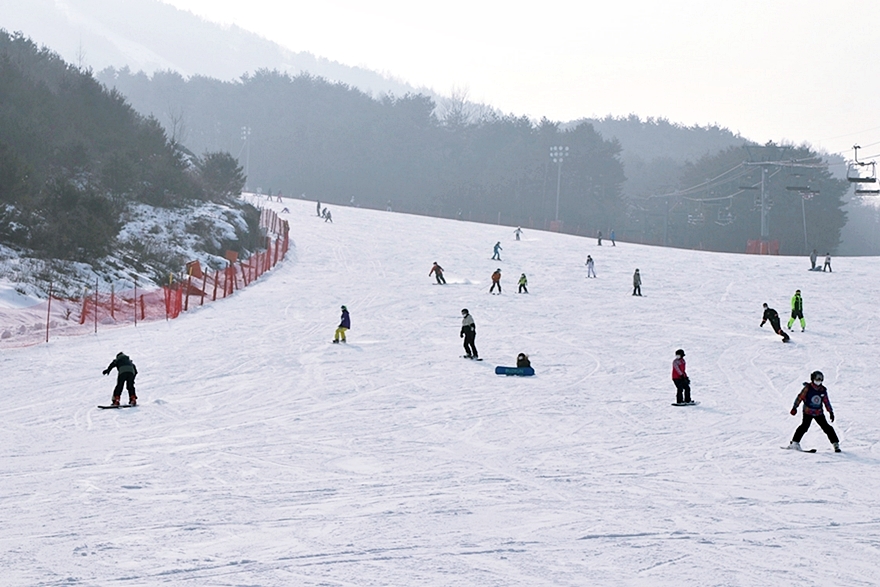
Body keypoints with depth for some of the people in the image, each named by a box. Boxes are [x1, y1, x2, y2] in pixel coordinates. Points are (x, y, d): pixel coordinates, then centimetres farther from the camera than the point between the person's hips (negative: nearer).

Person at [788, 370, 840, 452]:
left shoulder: (823, 390, 6)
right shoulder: (808, 388, -6)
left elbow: (826, 402, 16)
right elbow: (800, 397, -5)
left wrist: (831, 412, 16)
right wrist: (794, 407, -11)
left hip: (819, 413, 4)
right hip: (808, 412, -4)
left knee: (827, 427, -1)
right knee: (804, 426, -20)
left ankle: (835, 444, 4)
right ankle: (795, 443, -15)